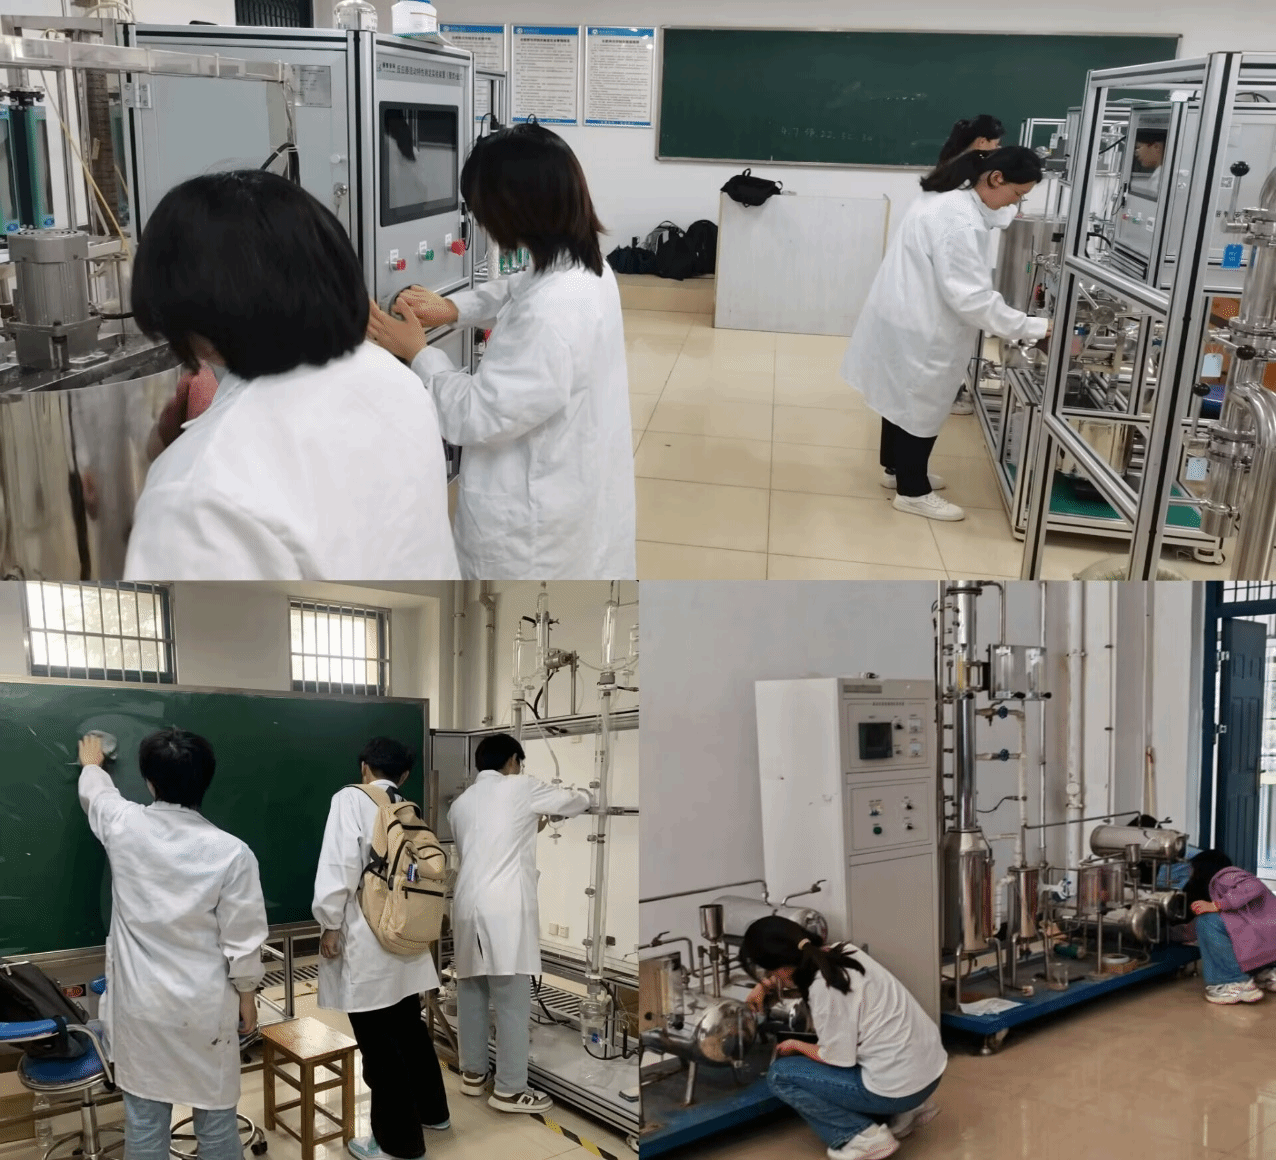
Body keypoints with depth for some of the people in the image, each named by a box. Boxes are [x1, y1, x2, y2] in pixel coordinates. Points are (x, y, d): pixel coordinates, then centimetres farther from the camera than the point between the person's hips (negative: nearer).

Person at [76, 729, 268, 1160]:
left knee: (144, 1120, 12)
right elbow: (242, 940, -10)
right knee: (215, 1116, 11)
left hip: (140, 1005, 2)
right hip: (205, 1008, -2)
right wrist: (247, 995, 7)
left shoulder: (124, 827, -8)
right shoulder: (230, 852, -16)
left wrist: (92, 765, 40)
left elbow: (95, 794, 18)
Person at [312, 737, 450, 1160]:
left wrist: (331, 926, -8)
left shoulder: (351, 799, -8)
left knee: (380, 1043, 4)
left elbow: (339, 867, -16)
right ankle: (432, 1111, 38)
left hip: (367, 943, -7)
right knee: (409, 1029, 23)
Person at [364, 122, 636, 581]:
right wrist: (455, 307, 4)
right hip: (576, 487, 9)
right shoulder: (586, 267, -3)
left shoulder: (551, 314, -34)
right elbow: (519, 289, 20)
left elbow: (477, 416, -27)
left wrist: (416, 352, -12)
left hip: (532, 517, -9)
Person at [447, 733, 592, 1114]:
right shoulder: (520, 788, 1)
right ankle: (509, 1089, 1)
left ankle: (473, 1073, 26)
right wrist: (578, 794, 34)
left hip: (467, 904, 7)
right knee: (512, 1000, -2)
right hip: (505, 908, -7)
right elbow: (579, 801, 11)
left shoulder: (460, 804, 17)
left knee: (471, 993, 16)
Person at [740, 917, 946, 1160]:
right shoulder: (840, 952, 3)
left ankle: (862, 1136, -3)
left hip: (898, 1085, -8)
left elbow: (840, 1057, -12)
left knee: (780, 1074, 0)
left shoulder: (824, 988, -21)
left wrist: (796, 1045, 4)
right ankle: (903, 1111, 18)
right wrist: (764, 986, 28)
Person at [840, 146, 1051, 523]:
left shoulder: (949, 199, 6)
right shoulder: (959, 220, -27)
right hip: (916, 328, -10)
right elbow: (971, 296, -28)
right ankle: (913, 491, 17)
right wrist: (1034, 328, -24)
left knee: (905, 398, 22)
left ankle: (896, 468, 38)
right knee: (921, 405, 3)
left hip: (908, 317, 10)